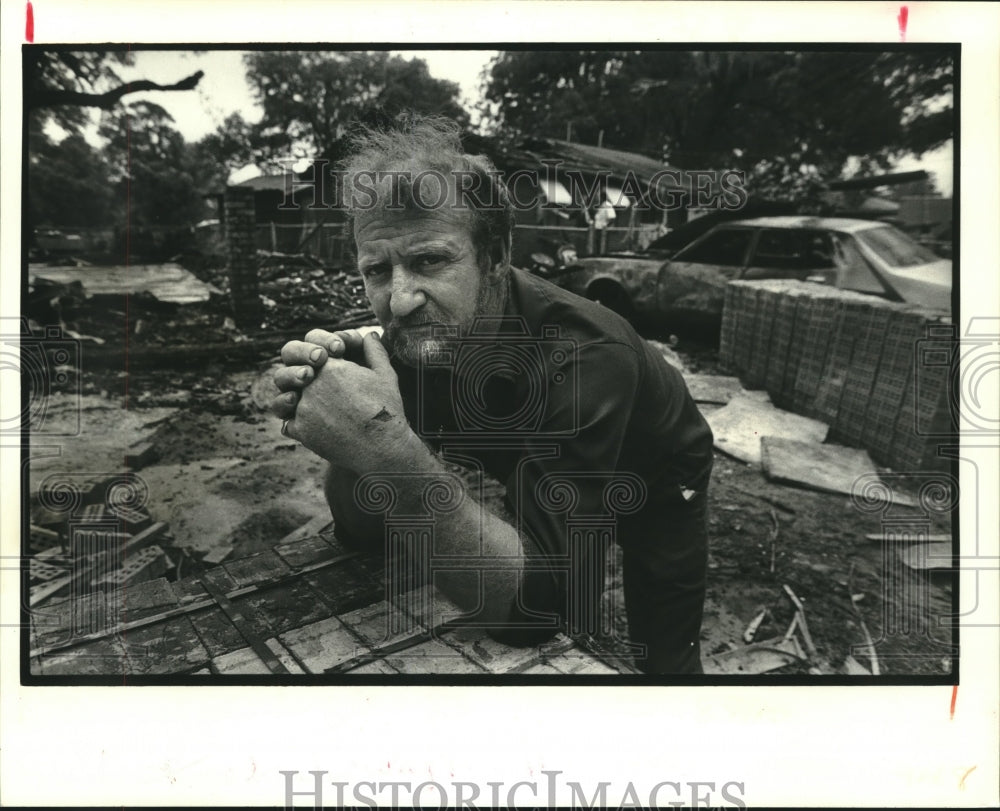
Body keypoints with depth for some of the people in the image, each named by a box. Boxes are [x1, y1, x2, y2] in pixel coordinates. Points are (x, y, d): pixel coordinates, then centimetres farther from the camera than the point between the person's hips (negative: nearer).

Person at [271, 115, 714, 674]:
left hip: (658, 482, -4)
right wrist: (353, 442, -39)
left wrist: (391, 451, -56)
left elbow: (537, 605, -46)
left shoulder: (583, 355, -41)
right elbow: (364, 526, -18)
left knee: (664, 659, 3)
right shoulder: (409, 339, -23)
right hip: (550, 484, 4)